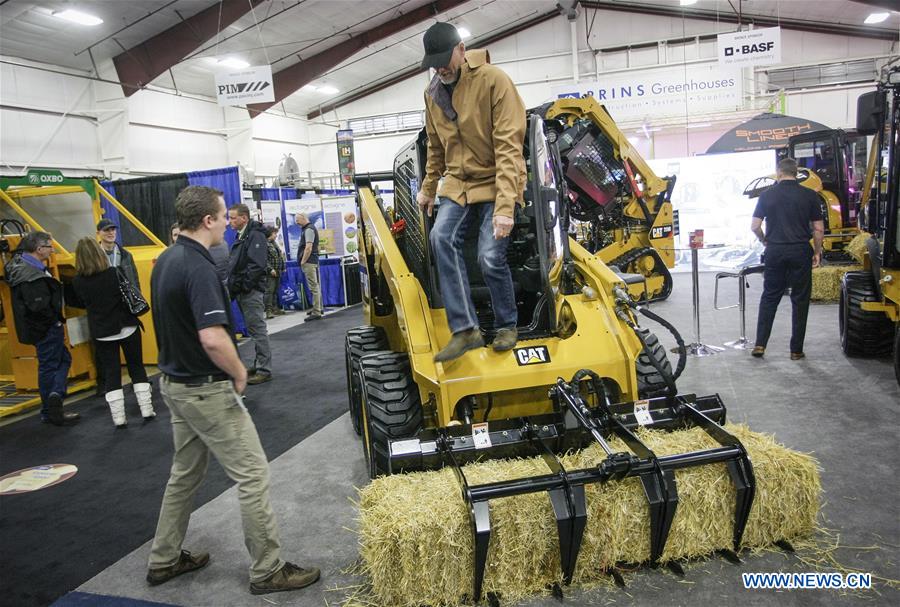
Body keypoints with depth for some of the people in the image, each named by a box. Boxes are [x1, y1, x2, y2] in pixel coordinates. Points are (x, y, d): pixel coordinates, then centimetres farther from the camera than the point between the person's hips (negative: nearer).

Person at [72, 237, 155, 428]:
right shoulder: (114, 273, -13)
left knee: (111, 373, 9)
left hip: (102, 332, 1)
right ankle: (147, 410, 14)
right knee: (137, 368, 12)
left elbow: (84, 303, 5)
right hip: (127, 327, -1)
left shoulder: (78, 281, -8)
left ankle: (119, 418, 9)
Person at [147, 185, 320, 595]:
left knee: (185, 473, 22)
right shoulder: (199, 269, -24)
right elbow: (213, 338, -34)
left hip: (175, 382, 10)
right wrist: (239, 373, -16)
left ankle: (164, 559, 35)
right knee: (252, 475, 0)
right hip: (207, 391, -10)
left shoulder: (165, 261, 6)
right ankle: (267, 570, 11)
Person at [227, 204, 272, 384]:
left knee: (257, 329, -6)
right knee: (253, 329, 15)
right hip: (242, 291, 10)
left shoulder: (255, 235, -12)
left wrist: (243, 286, -19)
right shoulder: (242, 236, 18)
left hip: (251, 291, -10)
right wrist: (233, 286, 11)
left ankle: (264, 370, -1)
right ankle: (259, 364, 24)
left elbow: (257, 265, -22)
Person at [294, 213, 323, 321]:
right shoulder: (310, 228, 19)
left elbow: (308, 248, -20)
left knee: (313, 287, -9)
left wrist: (303, 262, -14)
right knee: (316, 286, 16)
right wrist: (303, 261, 16)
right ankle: (319, 309, 24)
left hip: (309, 262, -10)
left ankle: (316, 312, -9)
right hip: (313, 261, 10)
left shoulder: (309, 229, -12)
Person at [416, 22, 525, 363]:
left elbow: (509, 146, -21)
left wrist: (505, 205, -28)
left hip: (495, 182, -5)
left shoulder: (494, 81, -15)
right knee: (442, 239, -21)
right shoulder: (433, 93, 6)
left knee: (490, 256, -18)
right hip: (457, 182, 5)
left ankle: (507, 326, 9)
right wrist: (428, 187, 24)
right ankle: (465, 330, -19)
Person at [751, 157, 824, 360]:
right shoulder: (809, 195, -1)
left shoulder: (767, 195, 1)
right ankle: (796, 349, 10)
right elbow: (818, 229, -2)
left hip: (775, 251, 1)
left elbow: (754, 226, 0)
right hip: (800, 252, -1)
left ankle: (760, 344, 5)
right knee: (800, 300, 6)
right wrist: (817, 252, 9)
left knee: (769, 298, 11)